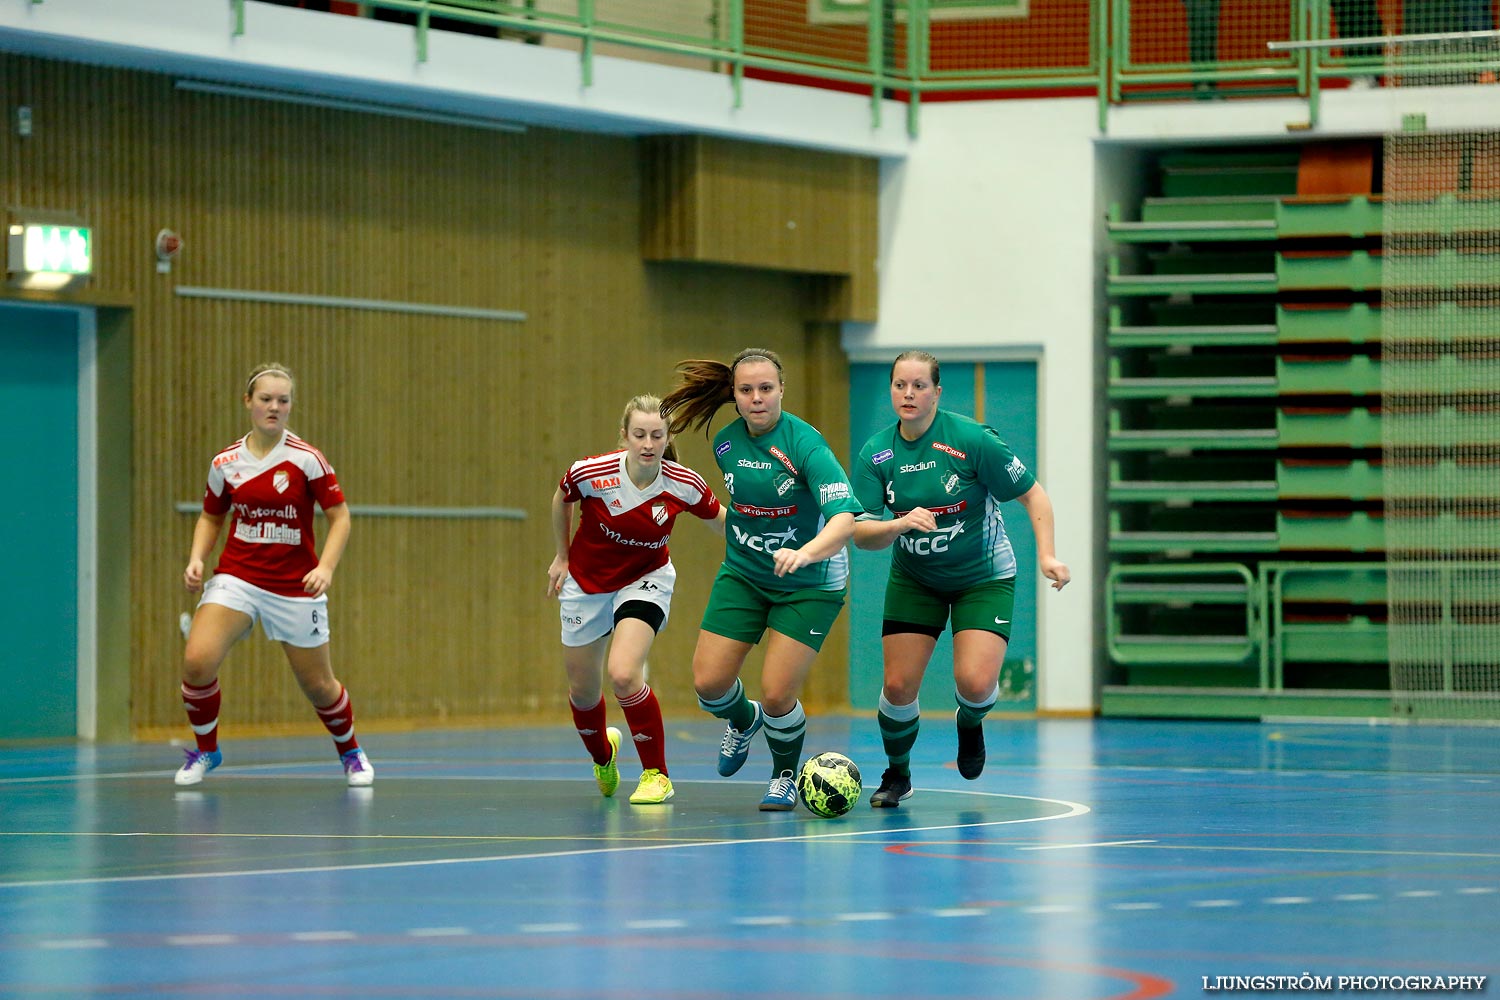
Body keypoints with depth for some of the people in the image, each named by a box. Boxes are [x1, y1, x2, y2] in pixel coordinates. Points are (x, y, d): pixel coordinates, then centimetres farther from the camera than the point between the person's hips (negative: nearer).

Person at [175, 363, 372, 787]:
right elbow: (211, 518, 16)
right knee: (196, 661, -21)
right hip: (237, 576, 1)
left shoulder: (306, 458, -8)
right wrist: (197, 559, -2)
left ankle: (350, 752, 38)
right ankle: (205, 749, 3)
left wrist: (326, 567, -19)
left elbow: (340, 516, -5)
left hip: (295, 586, -1)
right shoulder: (225, 463, 1)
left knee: (318, 685, 8)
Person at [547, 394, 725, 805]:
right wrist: (562, 557, 9)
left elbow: (720, 520, 1)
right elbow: (561, 501, 1)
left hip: (645, 580, -2)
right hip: (586, 582, 2)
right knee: (583, 691, 13)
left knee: (624, 674, -25)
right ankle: (602, 756, 48)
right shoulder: (589, 474, -24)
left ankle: (656, 774, -7)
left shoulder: (684, 485, -21)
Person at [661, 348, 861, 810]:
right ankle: (742, 720, 34)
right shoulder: (726, 443, -4)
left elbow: (844, 518, -35)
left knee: (777, 695, -11)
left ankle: (785, 777, 20)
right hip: (742, 576, 5)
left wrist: (804, 553, -52)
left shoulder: (805, 443, -23)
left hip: (809, 583, -5)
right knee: (708, 683, -3)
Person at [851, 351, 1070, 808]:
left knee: (975, 682, -20)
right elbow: (861, 533, -13)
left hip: (984, 577, -3)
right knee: (898, 686, -5)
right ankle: (897, 775, 23)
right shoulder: (876, 454, -10)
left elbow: (1033, 495, -12)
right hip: (913, 579, 3)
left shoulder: (972, 439, -20)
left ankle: (970, 723, 18)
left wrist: (1046, 554, -24)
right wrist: (901, 523, -34)